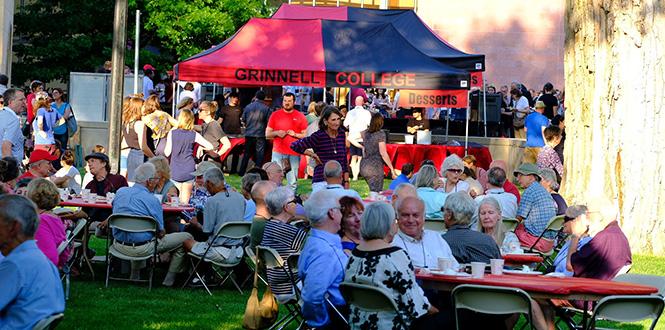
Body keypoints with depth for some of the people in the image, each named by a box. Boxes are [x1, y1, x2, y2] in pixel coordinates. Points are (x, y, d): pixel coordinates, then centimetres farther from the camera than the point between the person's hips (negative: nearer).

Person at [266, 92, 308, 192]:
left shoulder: (300, 116, 8)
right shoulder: (275, 115, 9)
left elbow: (306, 135, 8)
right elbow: (267, 134, 11)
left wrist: (295, 134, -9)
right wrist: (277, 133, -8)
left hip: (294, 154, 0)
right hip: (278, 152, 0)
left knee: (293, 183, -1)